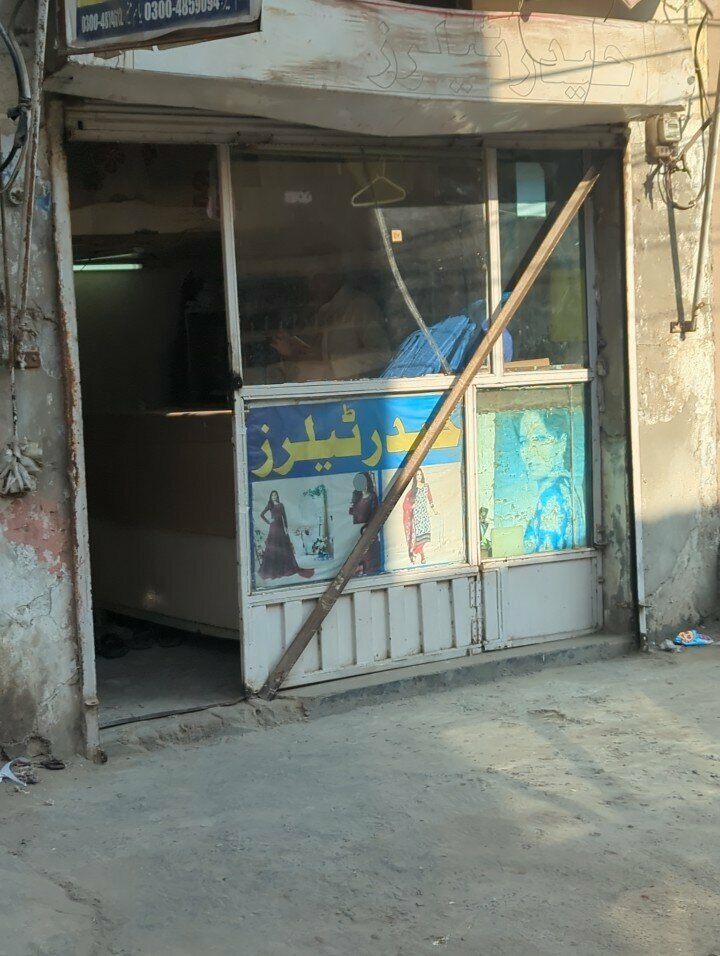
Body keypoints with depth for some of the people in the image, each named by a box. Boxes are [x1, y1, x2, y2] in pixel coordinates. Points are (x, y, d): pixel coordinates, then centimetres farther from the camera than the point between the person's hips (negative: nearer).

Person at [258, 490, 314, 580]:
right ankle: (271, 570, -4)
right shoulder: (270, 505, 3)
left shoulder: (281, 505, 11)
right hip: (274, 528, -4)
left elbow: (284, 516, 9)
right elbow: (261, 514, -1)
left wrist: (286, 527, 2)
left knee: (284, 548, 4)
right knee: (273, 548, -6)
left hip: (281, 527, 4)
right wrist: (268, 521, -5)